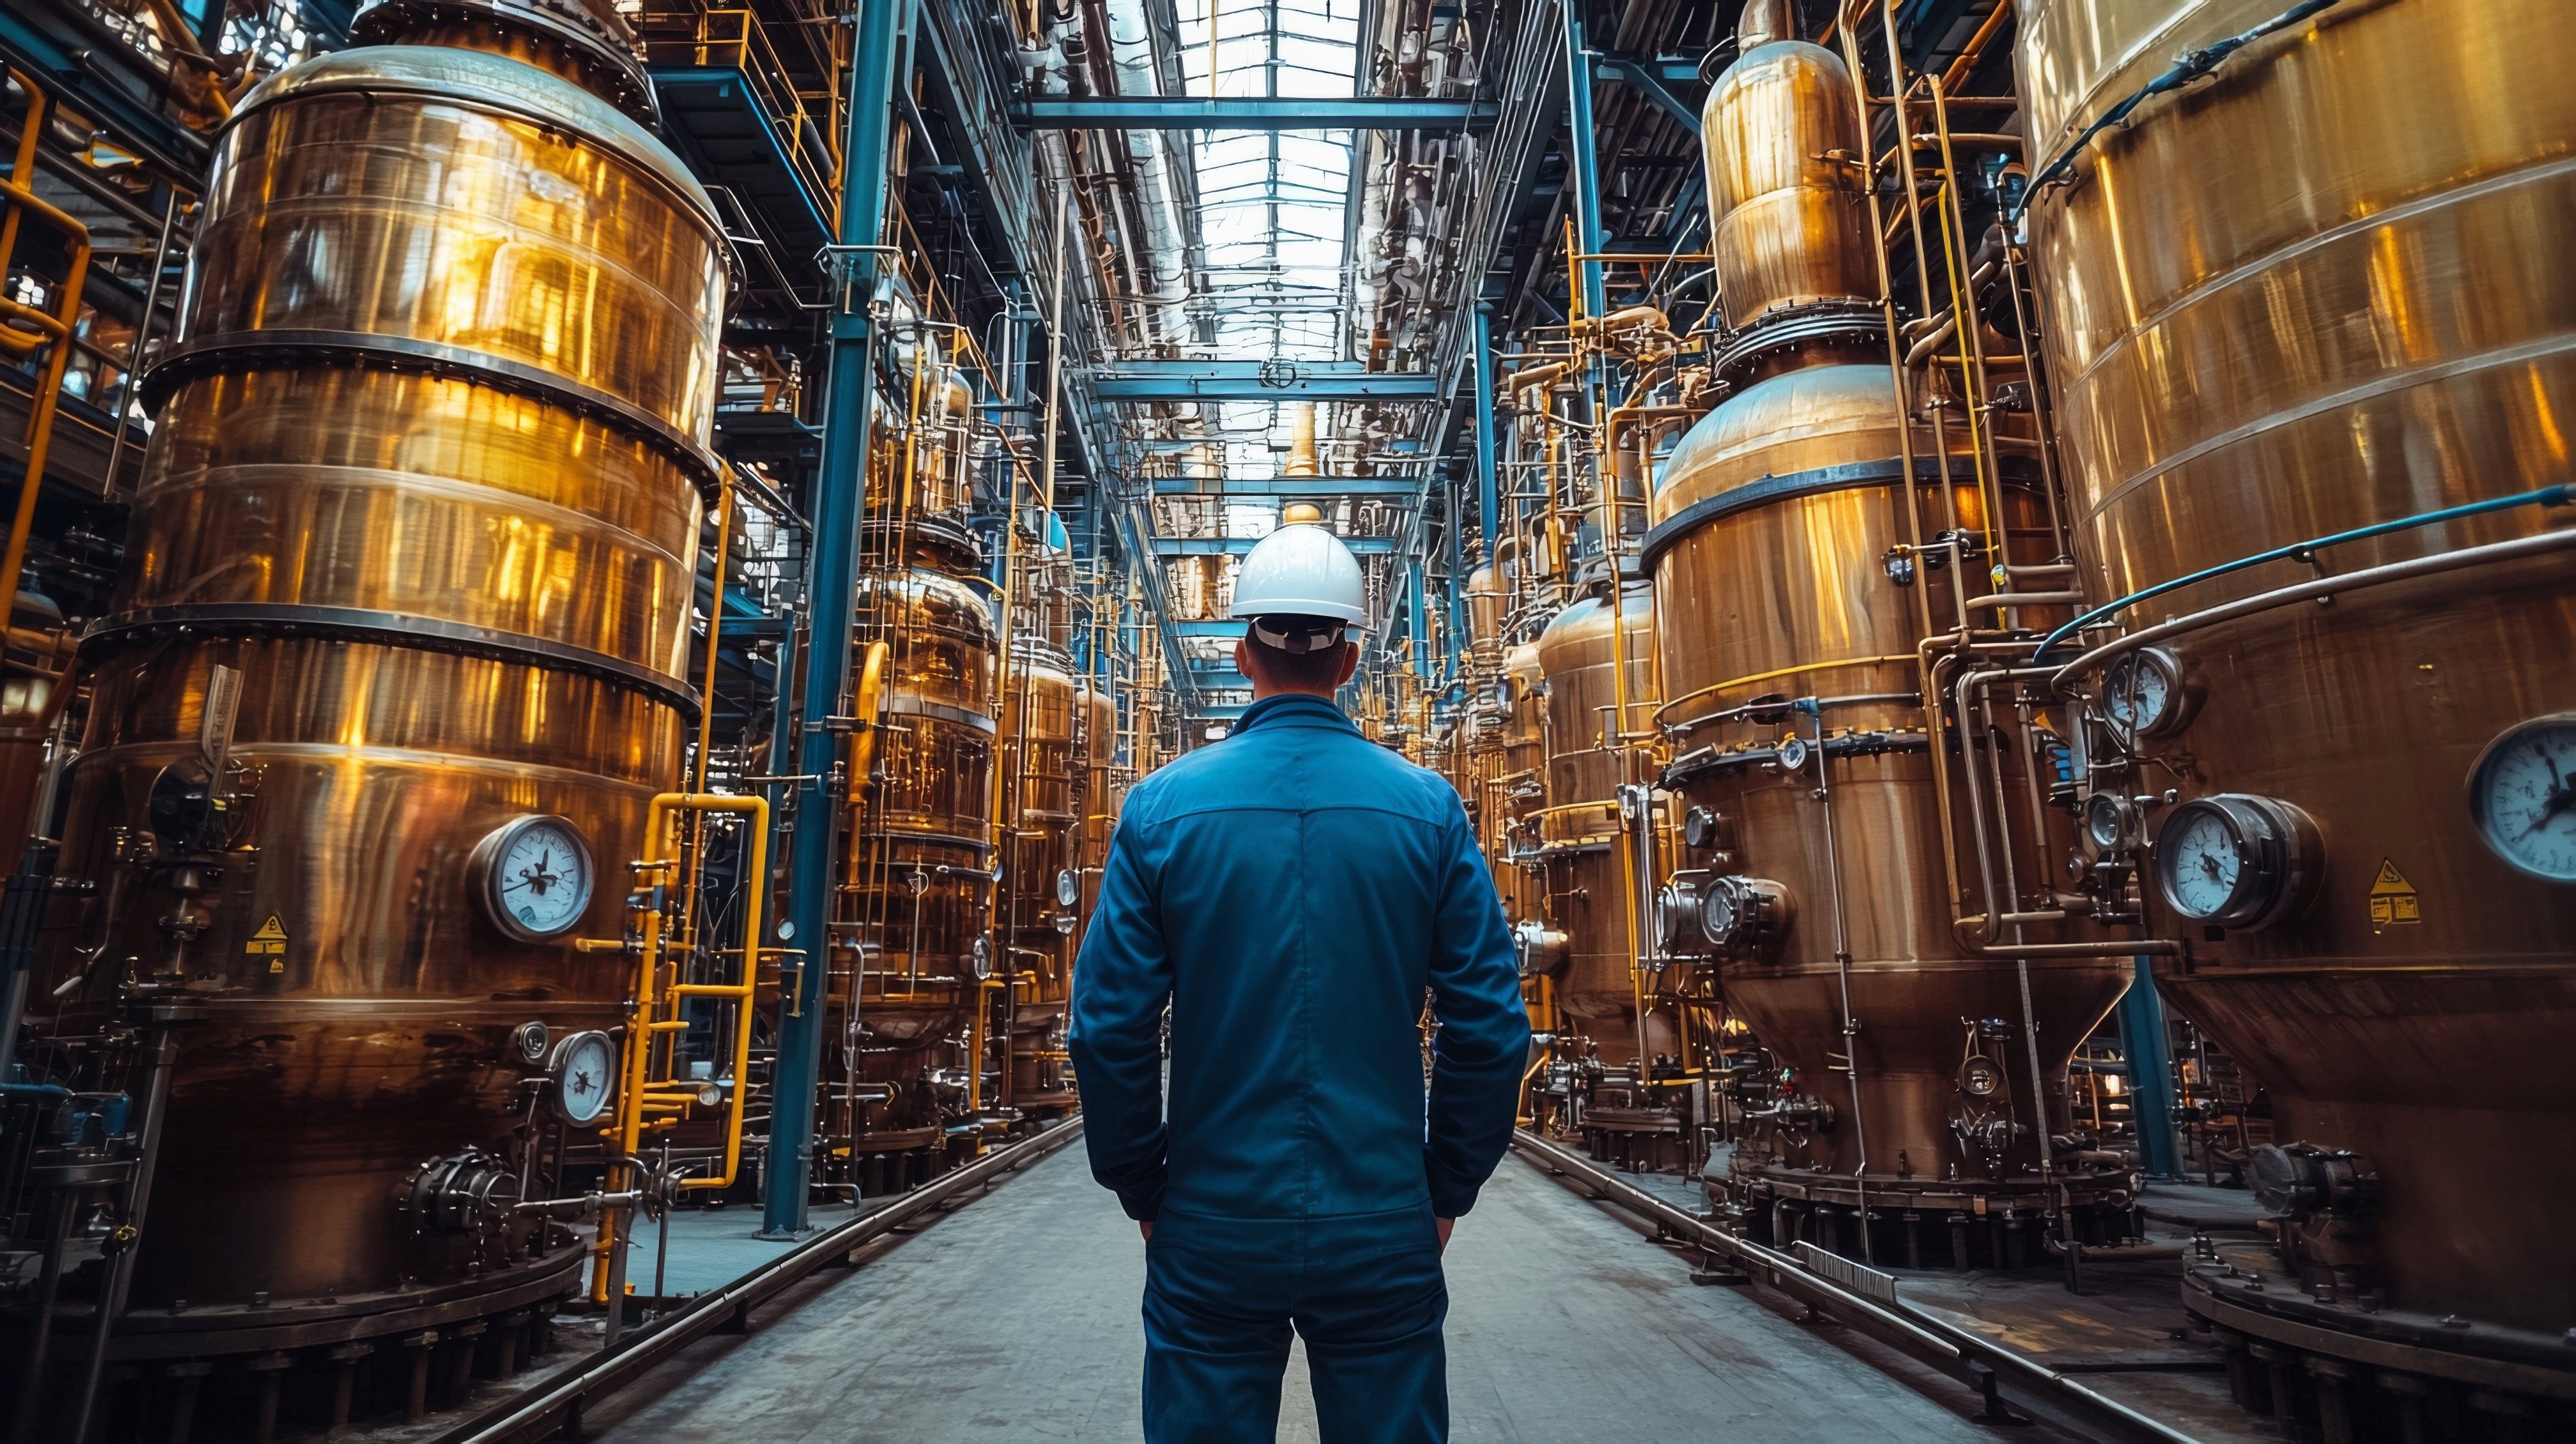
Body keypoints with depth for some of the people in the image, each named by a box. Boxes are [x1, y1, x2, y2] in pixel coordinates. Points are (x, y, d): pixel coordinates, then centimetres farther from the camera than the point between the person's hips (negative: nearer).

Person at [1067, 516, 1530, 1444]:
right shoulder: (1430, 809, -6)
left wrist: (1142, 1190, 6)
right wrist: (1447, 1188, 8)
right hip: (1383, 1231, 1)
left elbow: (1109, 1028, -7)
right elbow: (1491, 1029, -5)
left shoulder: (1162, 806, -8)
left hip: (1213, 1229, 0)